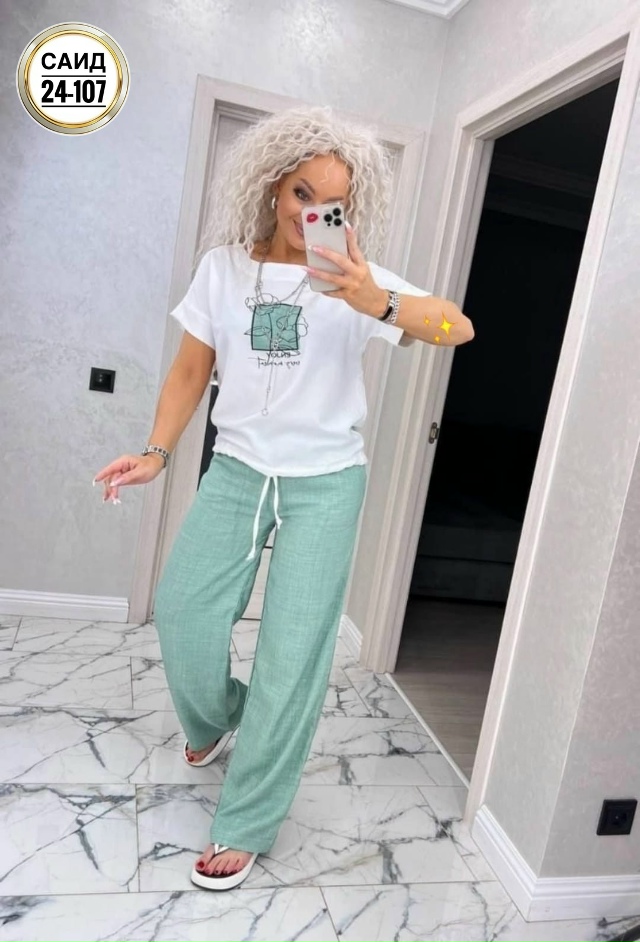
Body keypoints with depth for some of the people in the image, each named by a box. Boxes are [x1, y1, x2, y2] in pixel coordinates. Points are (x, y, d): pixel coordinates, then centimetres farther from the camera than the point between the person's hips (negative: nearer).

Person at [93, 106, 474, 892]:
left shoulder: (353, 279, -6)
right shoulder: (223, 266, 2)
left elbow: (458, 329, -17)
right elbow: (190, 371, 7)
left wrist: (377, 305, -35)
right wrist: (156, 452, -5)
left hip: (325, 482, -2)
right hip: (237, 470, 3)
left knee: (293, 651, -3)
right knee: (182, 613, -5)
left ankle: (245, 827, 15)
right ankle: (214, 718, 30)